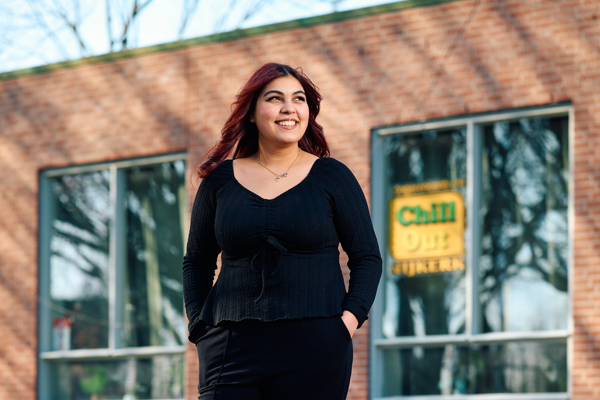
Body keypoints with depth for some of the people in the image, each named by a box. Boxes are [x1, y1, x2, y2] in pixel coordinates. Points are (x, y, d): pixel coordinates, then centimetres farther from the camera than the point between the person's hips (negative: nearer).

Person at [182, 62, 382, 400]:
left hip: (314, 347, -1)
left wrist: (350, 318, -6)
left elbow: (367, 257, 8)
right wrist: (200, 327, 6)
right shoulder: (221, 180, 11)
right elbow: (197, 263, 19)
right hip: (233, 345, 1)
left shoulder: (331, 176, 7)